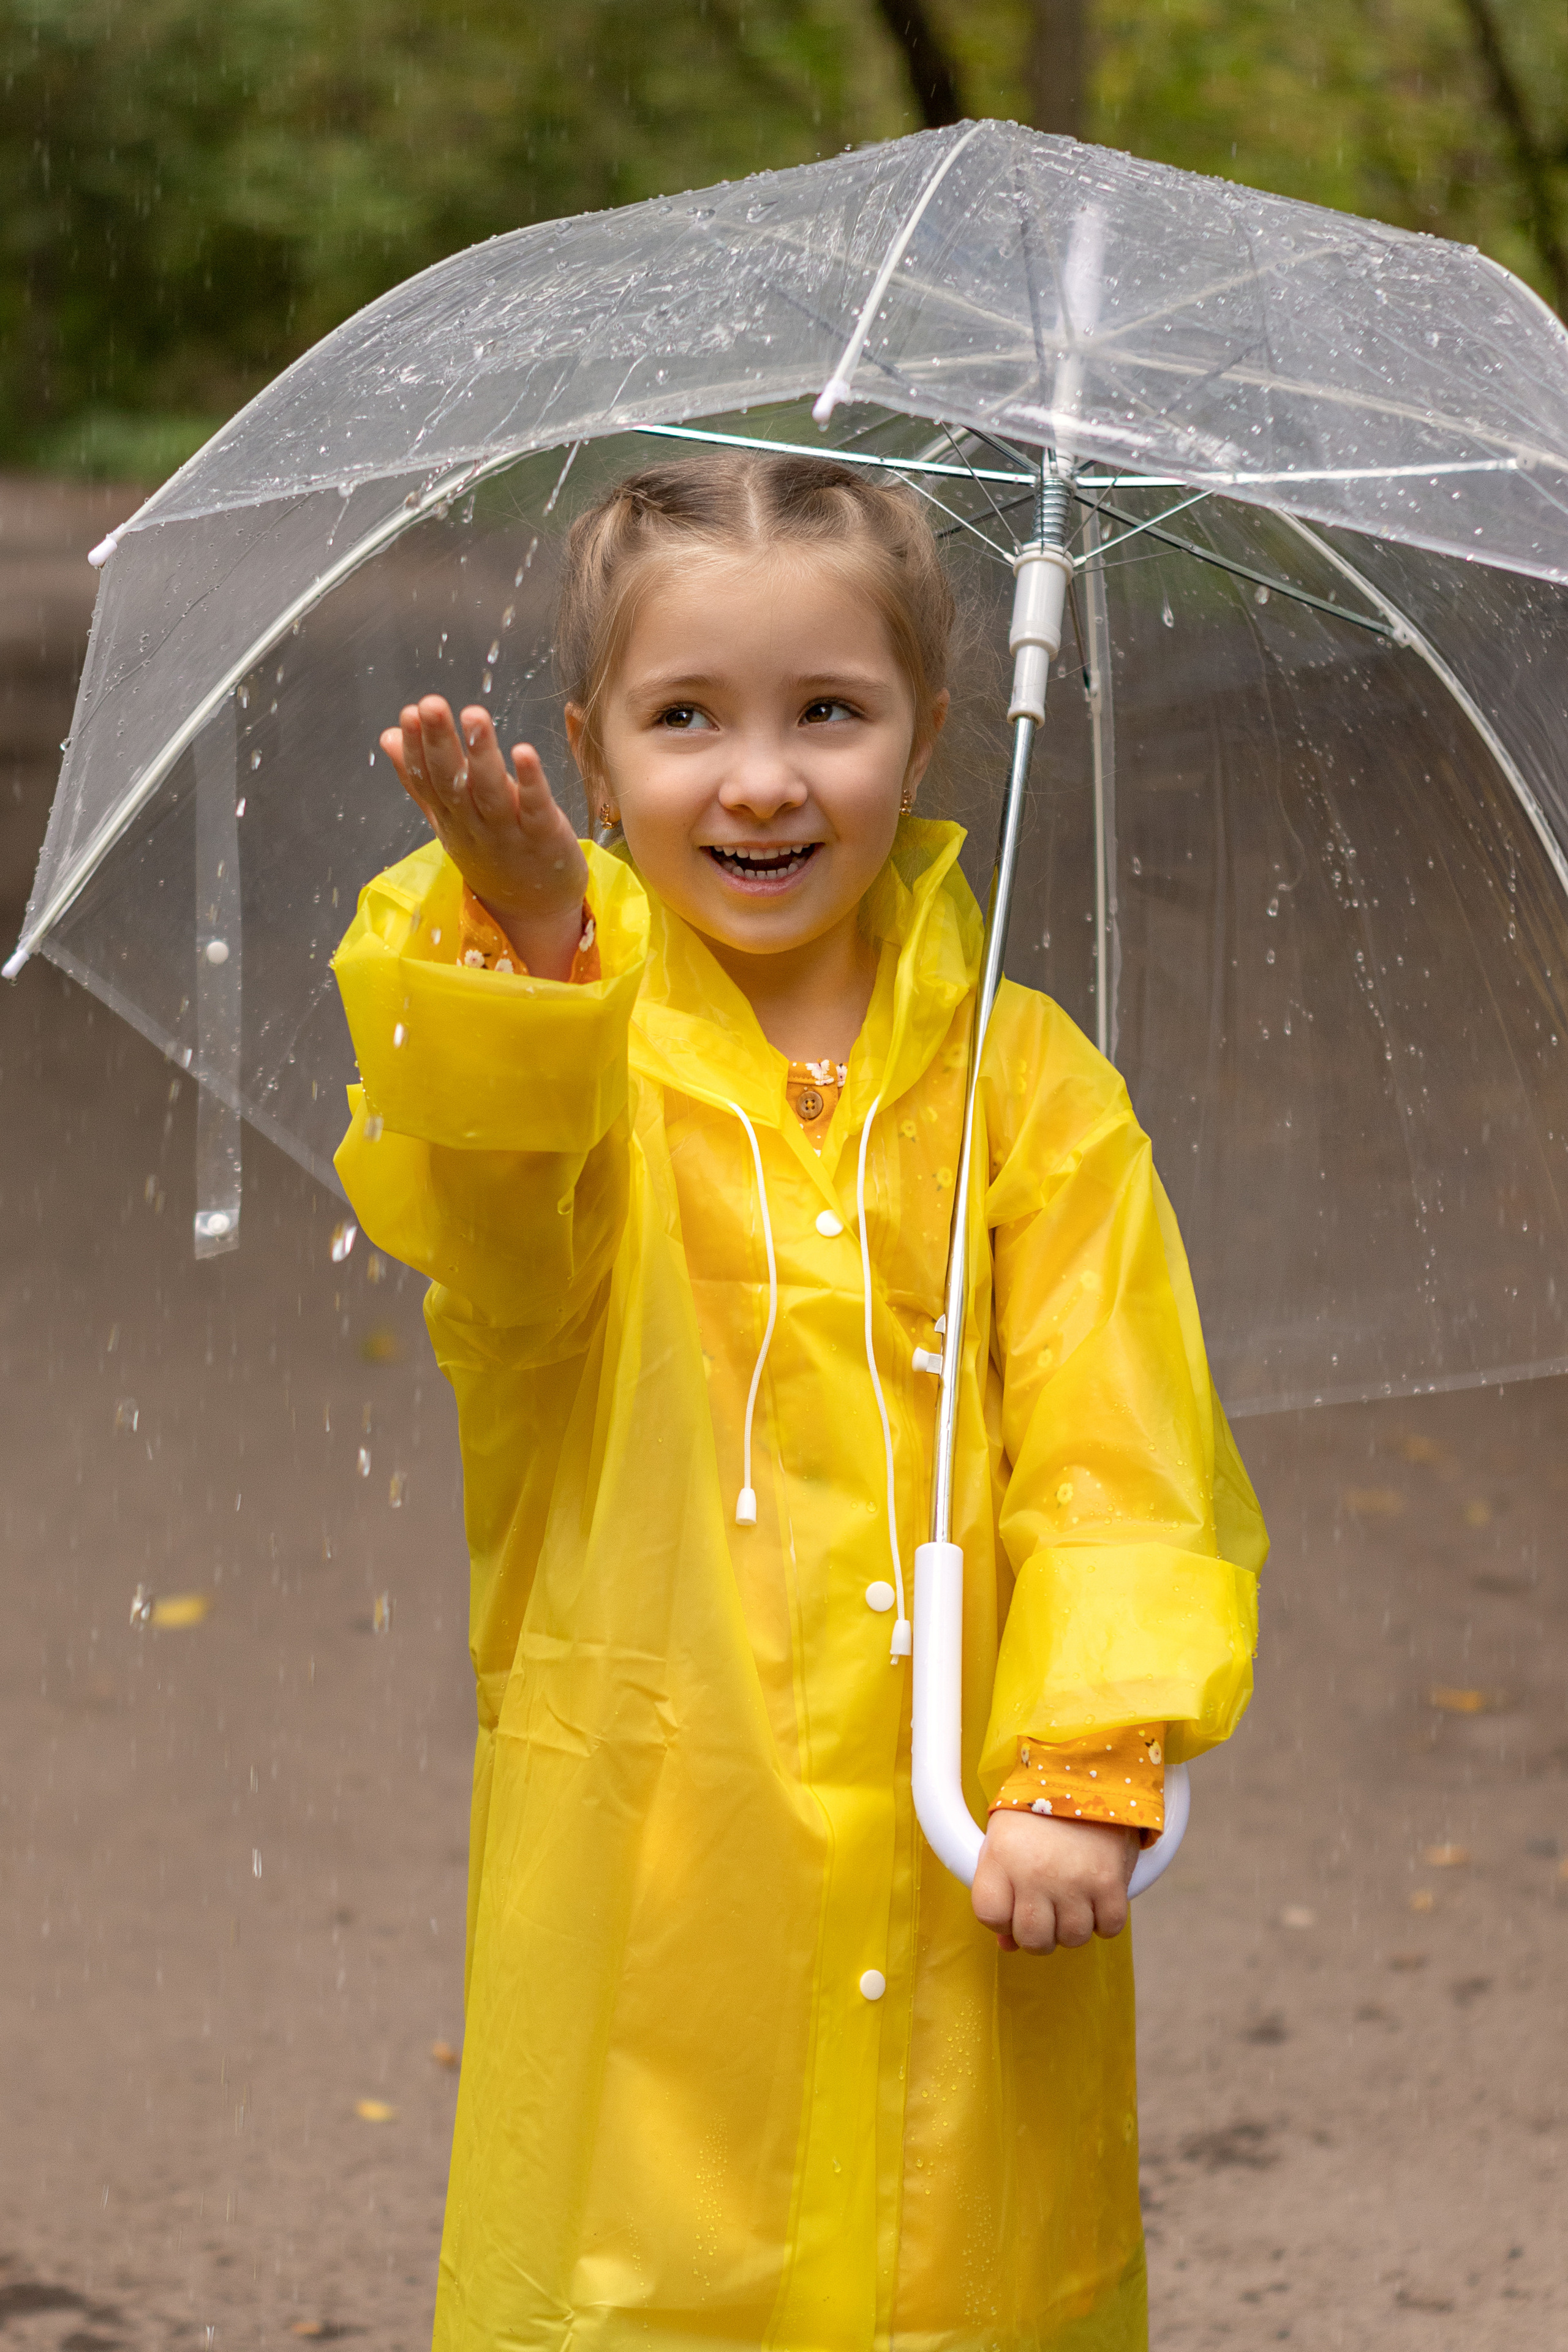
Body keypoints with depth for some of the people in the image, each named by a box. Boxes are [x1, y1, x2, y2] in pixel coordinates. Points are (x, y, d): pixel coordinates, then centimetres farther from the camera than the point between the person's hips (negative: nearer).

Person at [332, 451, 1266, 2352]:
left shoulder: (1021, 1080, 5)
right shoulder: (554, 1028, 1)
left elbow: (1120, 1459, 2)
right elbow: (499, 1261, -22)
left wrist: (1087, 1764, -12)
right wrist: (524, 941, -39)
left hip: (954, 1869, 1)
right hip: (647, 1875, -1)